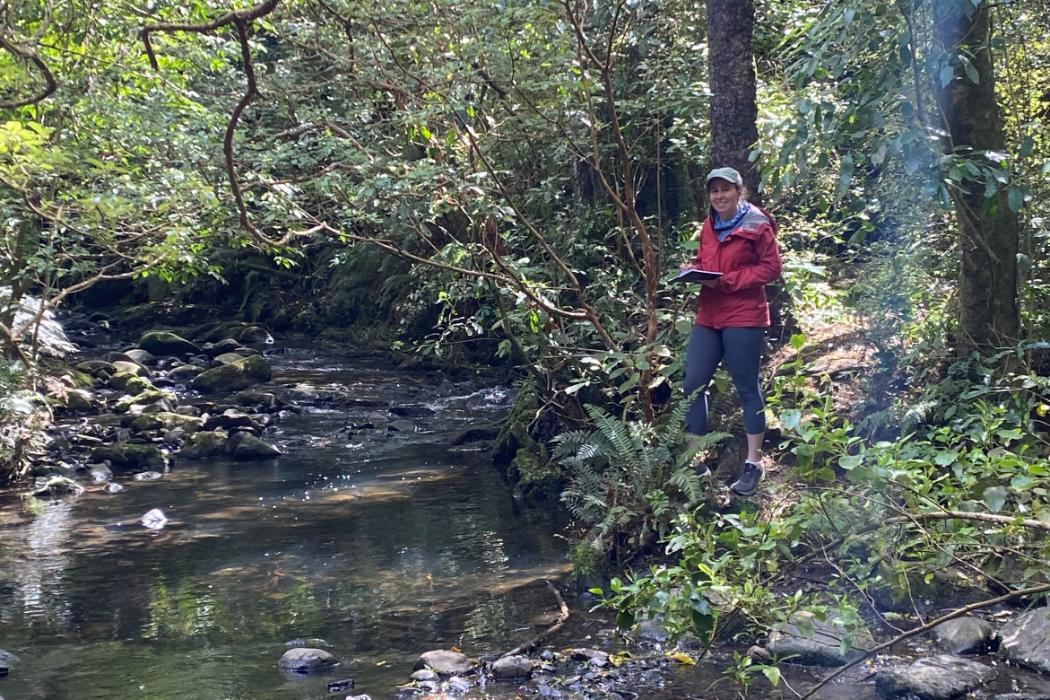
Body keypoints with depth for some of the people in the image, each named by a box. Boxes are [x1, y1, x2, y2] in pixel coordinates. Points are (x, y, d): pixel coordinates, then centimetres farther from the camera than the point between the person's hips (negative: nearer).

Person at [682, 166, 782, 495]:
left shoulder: (757, 225, -8)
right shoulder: (709, 226, 14)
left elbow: (772, 267, -11)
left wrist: (727, 280, -17)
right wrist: (693, 269, 2)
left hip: (743, 318, -7)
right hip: (708, 316, 7)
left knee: (747, 388, 0)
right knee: (692, 384, 4)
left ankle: (754, 464, 10)